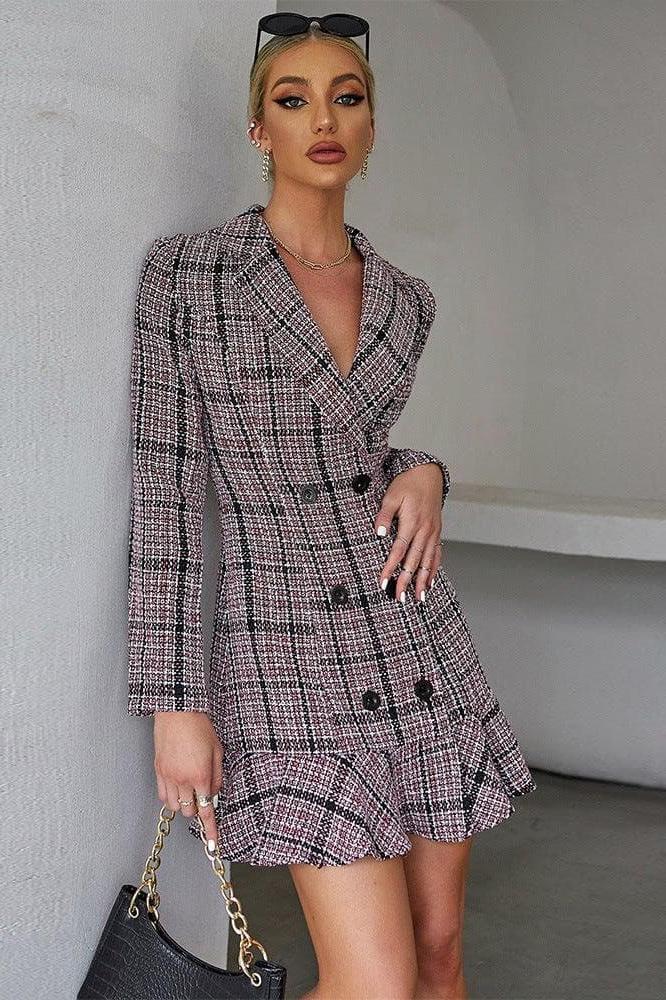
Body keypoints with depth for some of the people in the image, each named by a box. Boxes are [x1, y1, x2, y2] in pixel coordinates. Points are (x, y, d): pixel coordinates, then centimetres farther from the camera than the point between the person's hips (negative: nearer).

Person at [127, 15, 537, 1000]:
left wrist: (423, 473, -1)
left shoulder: (405, 299, 8)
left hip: (420, 644, 5)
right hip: (290, 659, -5)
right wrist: (174, 701, -12)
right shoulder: (185, 271, -6)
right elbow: (165, 489, -8)